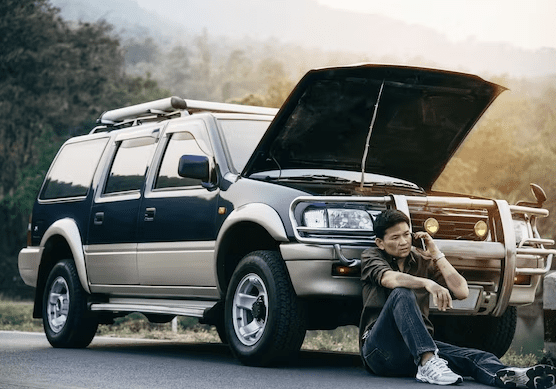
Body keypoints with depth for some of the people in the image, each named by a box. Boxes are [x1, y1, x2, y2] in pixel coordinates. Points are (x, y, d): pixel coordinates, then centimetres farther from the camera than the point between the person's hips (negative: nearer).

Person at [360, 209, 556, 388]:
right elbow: (390, 279, -20)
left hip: (419, 347, 4)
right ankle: (427, 363, -48)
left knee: (479, 358, -22)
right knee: (402, 294, -32)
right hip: (379, 349, -4)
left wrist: (437, 255, 3)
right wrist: (428, 283, -36)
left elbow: (462, 292, 6)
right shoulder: (371, 257, 7)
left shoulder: (422, 261, 18)